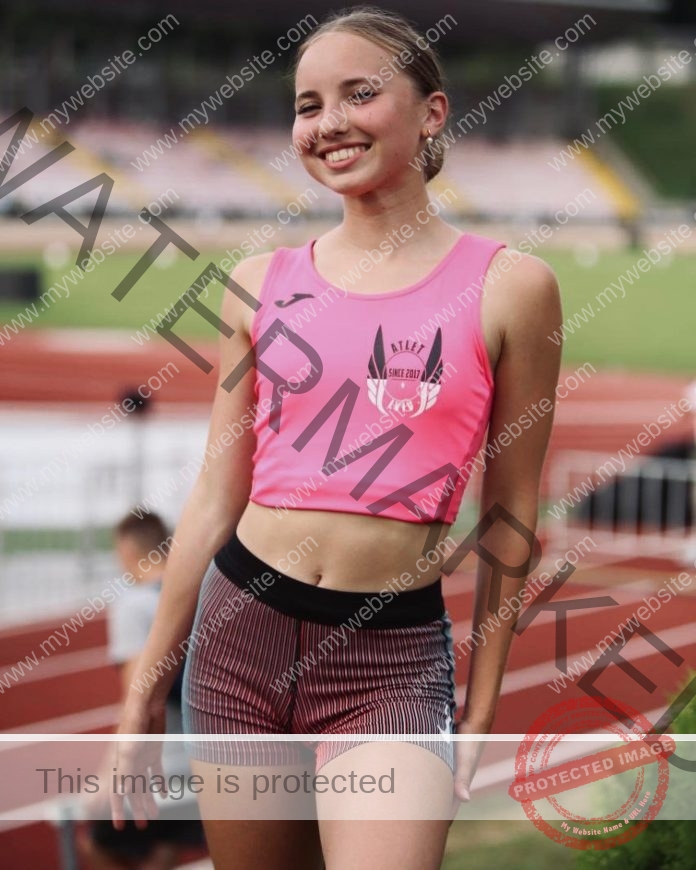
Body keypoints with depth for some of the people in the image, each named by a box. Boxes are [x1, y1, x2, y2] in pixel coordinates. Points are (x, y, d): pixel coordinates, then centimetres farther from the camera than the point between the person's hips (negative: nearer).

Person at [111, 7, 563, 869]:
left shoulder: (509, 287, -1)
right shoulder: (262, 281, 6)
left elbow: (508, 515, 3)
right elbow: (215, 497, 10)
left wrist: (483, 704, 4)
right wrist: (147, 684, 10)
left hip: (392, 663, -3)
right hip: (240, 629, 3)